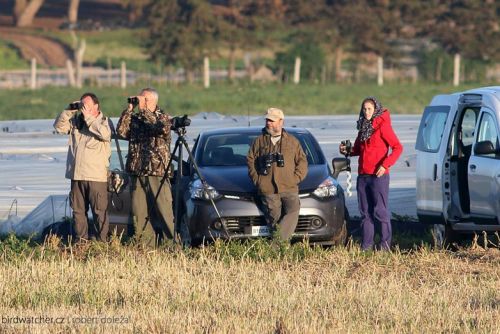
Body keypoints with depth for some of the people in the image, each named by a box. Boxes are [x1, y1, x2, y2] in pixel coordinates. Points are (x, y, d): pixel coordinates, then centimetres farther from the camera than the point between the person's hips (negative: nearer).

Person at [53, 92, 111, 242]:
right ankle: (80, 239, 16)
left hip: (97, 175, -5)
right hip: (77, 174, 5)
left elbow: (105, 134, -20)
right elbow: (59, 126, 8)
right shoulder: (76, 121, 12)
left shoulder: (103, 122, 0)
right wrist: (69, 111, -2)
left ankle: (101, 240, -2)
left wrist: (88, 117, -16)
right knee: (78, 210, 9)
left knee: (100, 210, -5)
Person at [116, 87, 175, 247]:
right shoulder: (134, 119, 14)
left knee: (163, 214, -7)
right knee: (139, 215, 2)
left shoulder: (163, 118, 4)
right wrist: (129, 109, -4)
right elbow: (121, 131, -1)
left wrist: (144, 109, -15)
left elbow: (162, 128, -18)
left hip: (158, 174, -4)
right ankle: (145, 247, 5)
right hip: (137, 174, 4)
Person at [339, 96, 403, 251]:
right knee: (365, 212, 8)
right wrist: (347, 151, 4)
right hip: (363, 175, 7)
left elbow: (397, 147, -12)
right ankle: (366, 245, 11)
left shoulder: (382, 126, -8)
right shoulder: (363, 127, 15)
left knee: (380, 211, -7)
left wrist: (385, 164, -20)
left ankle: (385, 244, -5)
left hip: (378, 176, -7)